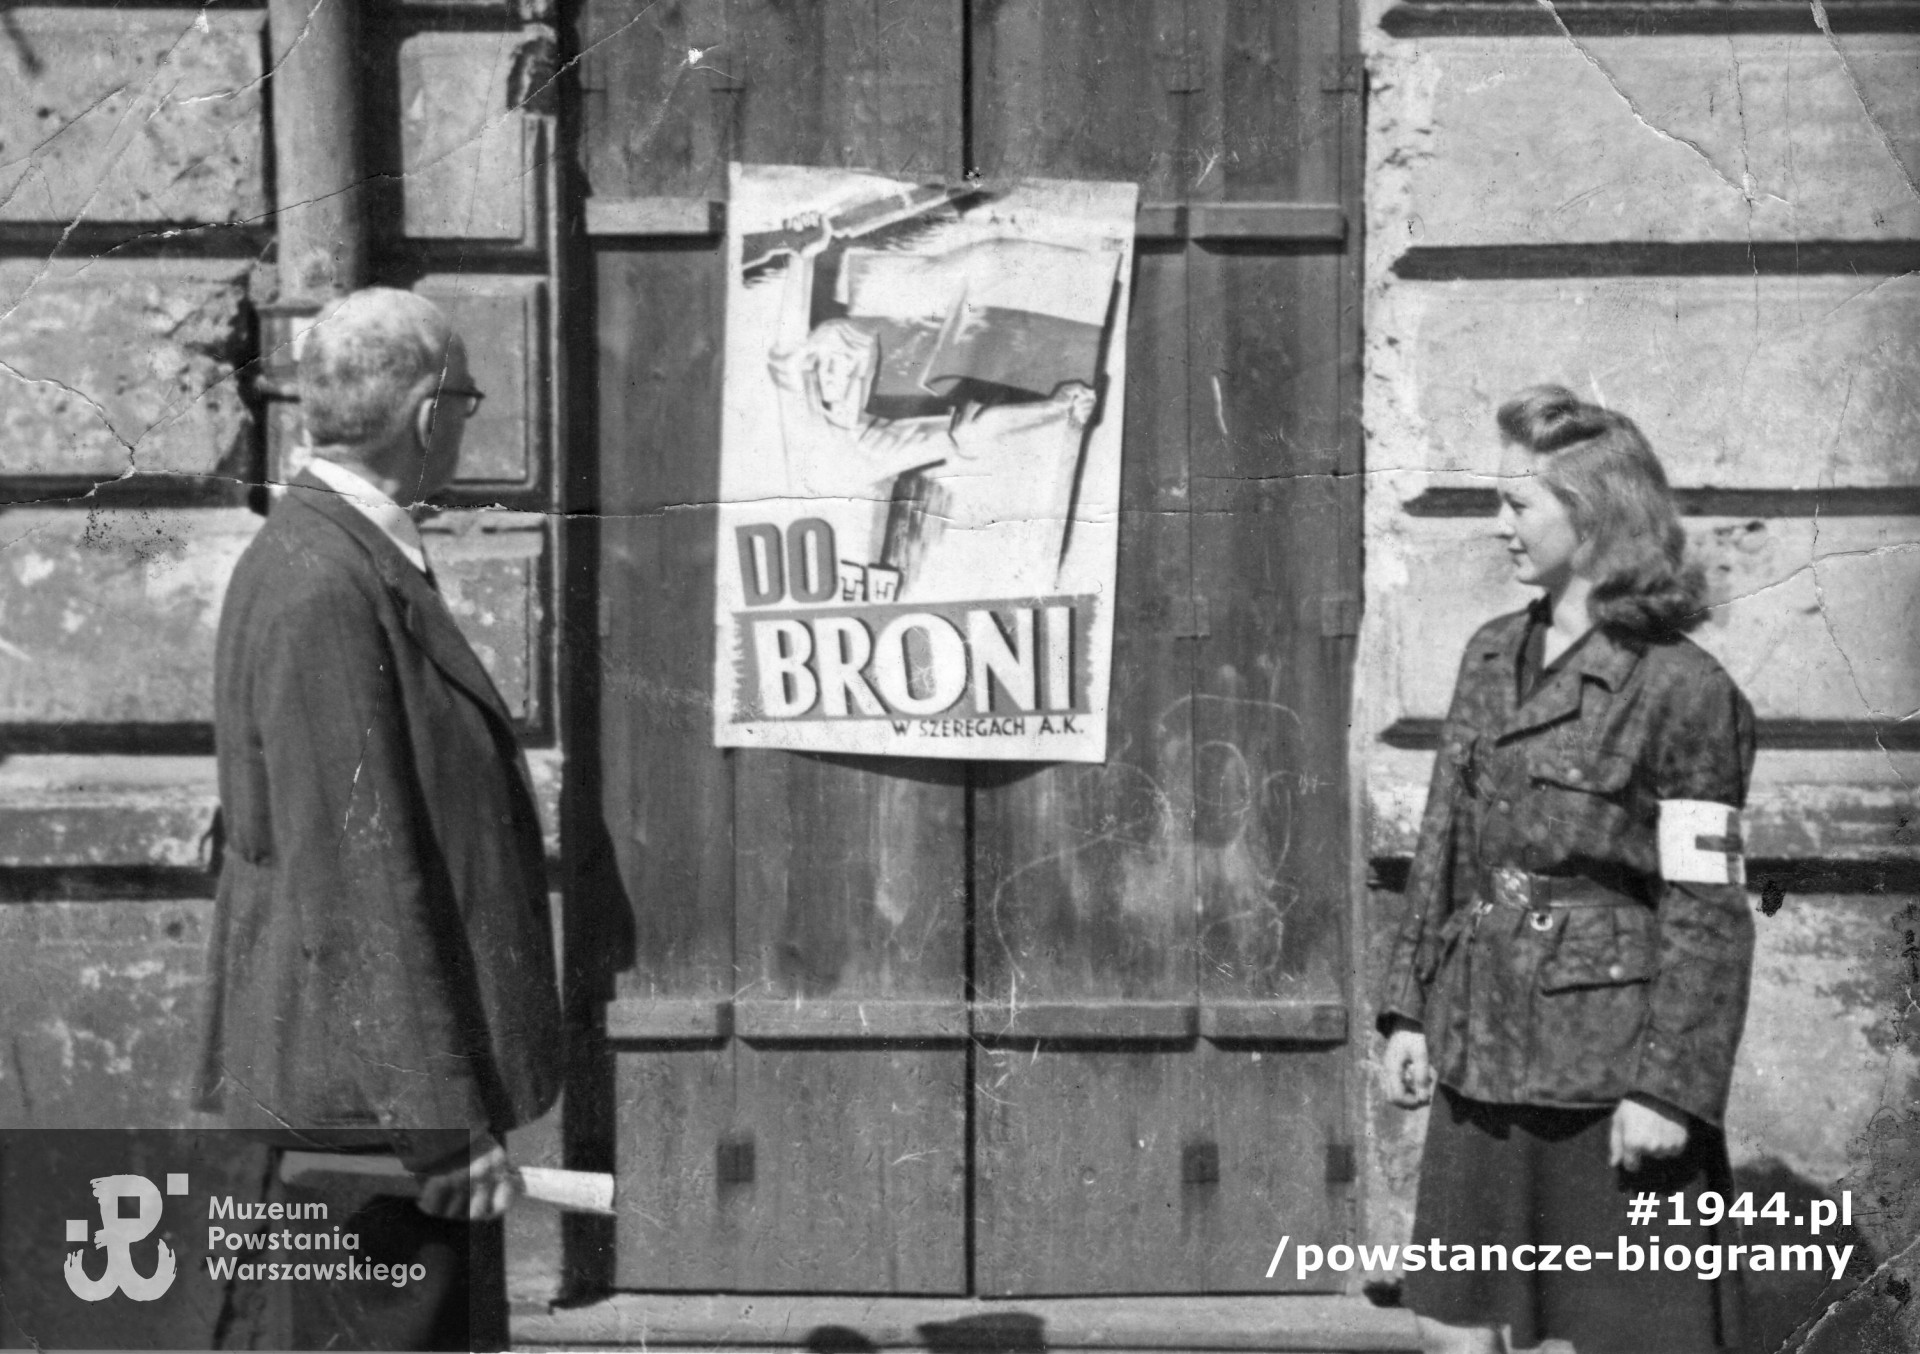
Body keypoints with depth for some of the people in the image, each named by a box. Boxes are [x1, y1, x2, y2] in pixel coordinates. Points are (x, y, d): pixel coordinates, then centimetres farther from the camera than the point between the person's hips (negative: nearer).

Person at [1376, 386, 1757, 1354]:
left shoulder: (1683, 691, -11)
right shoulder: (1492, 656, 9)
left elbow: (1707, 912, -12)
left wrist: (1669, 1088, -14)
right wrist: (1410, 1010, 10)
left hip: (1605, 1067, -7)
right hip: (1480, 1056, 7)